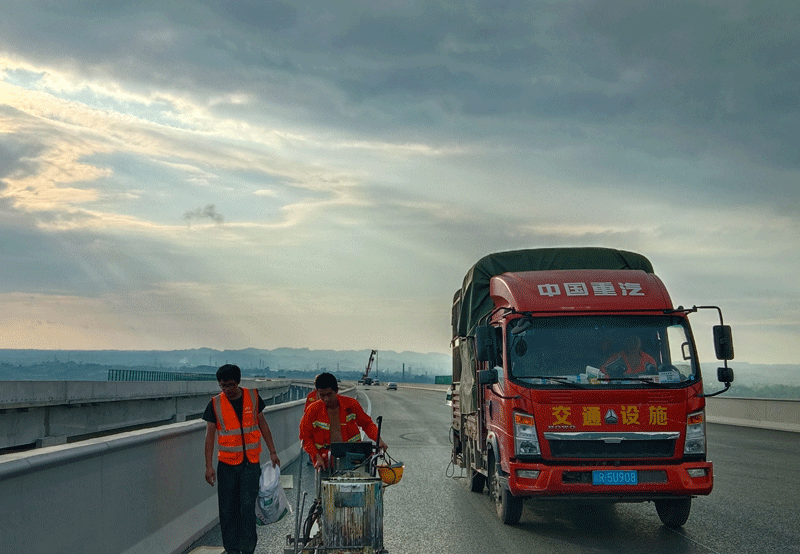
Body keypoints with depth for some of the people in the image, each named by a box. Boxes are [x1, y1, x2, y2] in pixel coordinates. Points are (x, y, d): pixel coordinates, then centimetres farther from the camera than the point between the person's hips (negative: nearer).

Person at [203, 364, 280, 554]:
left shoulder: (253, 397, 1)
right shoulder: (215, 404, -2)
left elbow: (262, 424, 12)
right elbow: (210, 434, 0)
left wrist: (272, 451, 12)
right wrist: (208, 465, -5)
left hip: (251, 462, 0)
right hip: (227, 463, 0)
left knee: (247, 506, -8)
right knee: (228, 509, 4)